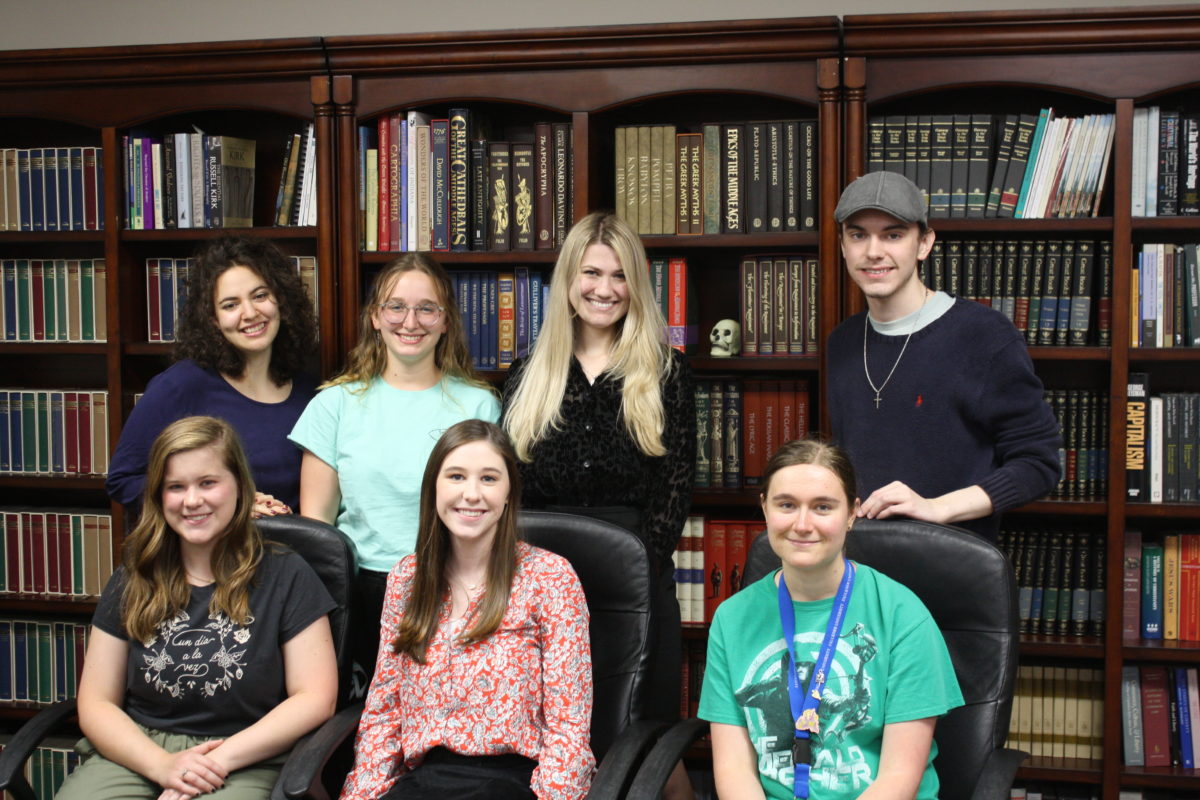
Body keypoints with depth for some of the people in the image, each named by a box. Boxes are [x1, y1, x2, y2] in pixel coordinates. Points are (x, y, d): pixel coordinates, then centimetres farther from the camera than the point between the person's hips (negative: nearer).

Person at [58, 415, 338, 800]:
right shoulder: (132, 583, 13)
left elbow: (315, 698, -1)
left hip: (243, 765, -2)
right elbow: (96, 704, 9)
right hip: (137, 755, 2)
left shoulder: (285, 575, 4)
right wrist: (164, 765, -9)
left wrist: (220, 759, -10)